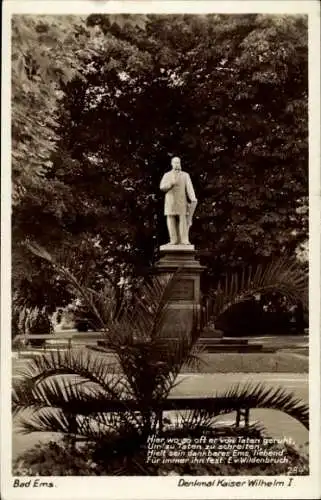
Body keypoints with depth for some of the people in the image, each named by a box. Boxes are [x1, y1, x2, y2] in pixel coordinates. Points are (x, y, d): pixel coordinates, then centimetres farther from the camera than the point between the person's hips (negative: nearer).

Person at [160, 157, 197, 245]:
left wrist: (193, 199, -16)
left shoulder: (185, 175, 10)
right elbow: (162, 187, 1)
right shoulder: (167, 175, 11)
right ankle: (174, 240, -4)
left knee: (183, 220, -8)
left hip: (182, 202, -1)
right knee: (171, 221, -4)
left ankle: (184, 240, -11)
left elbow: (189, 187, -2)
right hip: (170, 202, 1)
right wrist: (171, 184, -18)